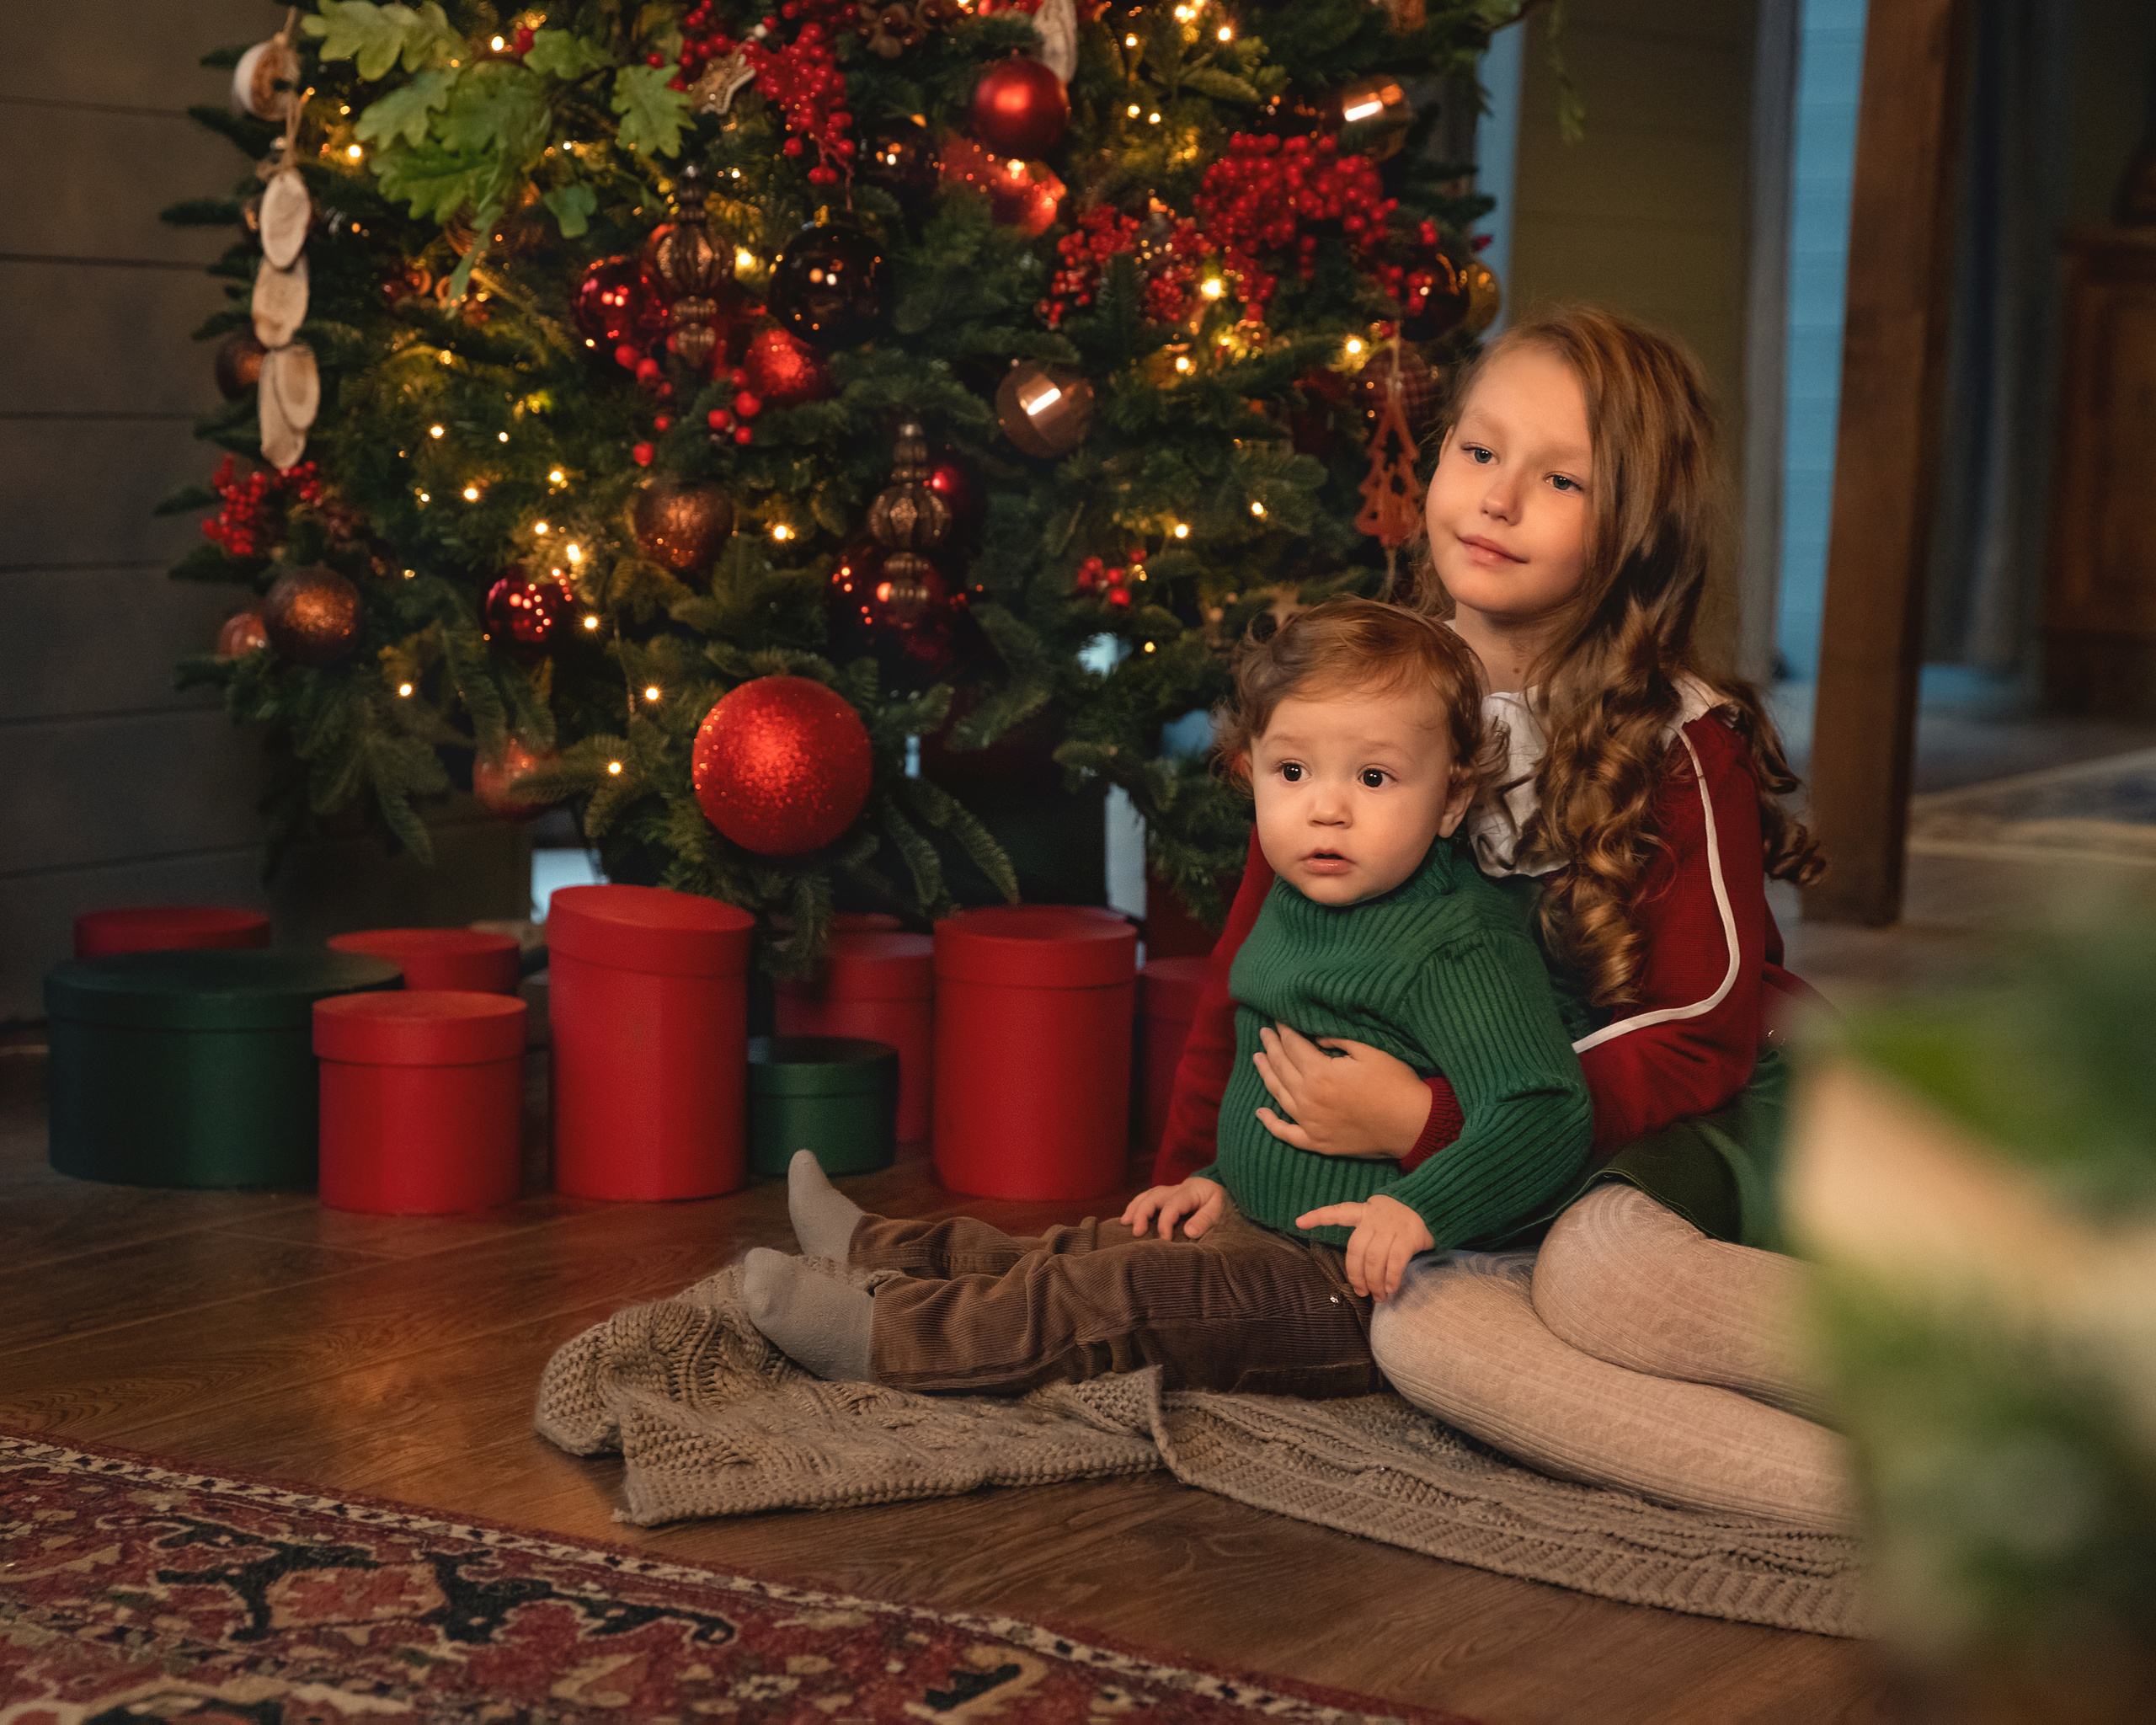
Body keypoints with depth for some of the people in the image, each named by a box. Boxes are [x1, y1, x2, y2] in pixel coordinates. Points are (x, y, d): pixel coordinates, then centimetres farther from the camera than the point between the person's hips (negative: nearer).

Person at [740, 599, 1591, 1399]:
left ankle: (879, 1336, -11)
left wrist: (1423, 1209, -39)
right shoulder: (1296, 907, 9)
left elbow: (1545, 1115, -29)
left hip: (1366, 1291, -9)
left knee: (1125, 1294, -15)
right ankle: (885, 1251, 32)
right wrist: (1226, 1178, 18)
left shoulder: (1458, 947, -22)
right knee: (1090, 1250, 19)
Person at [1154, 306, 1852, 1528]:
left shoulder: (1684, 742, -11)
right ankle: (1887, 1498, -38)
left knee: (1599, 1265, -38)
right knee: (1418, 1322, -30)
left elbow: (1705, 1038, -14)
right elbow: (1257, 957, 13)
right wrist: (1196, 1179, 7)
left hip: (1703, 1128, -4)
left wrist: (1429, 1120, -20)